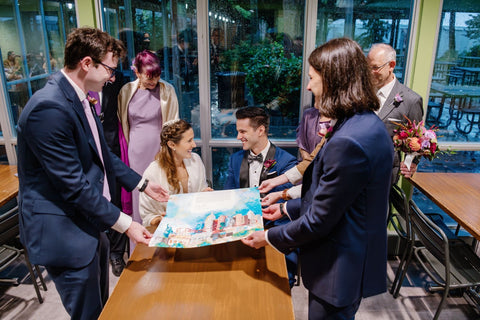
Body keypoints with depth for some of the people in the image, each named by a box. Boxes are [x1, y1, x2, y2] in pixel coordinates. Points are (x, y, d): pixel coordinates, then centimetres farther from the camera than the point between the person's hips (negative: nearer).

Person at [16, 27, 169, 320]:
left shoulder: (78, 99, 6)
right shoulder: (49, 108, -26)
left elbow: (101, 154, 15)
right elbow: (73, 185, -25)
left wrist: (143, 184, 14)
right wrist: (124, 224, -19)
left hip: (89, 222, 9)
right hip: (63, 233, -9)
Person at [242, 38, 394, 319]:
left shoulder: (348, 142, -31)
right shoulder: (369, 124, 2)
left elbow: (319, 220, -24)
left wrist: (269, 237, -9)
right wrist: (287, 208, 12)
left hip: (340, 270, -9)